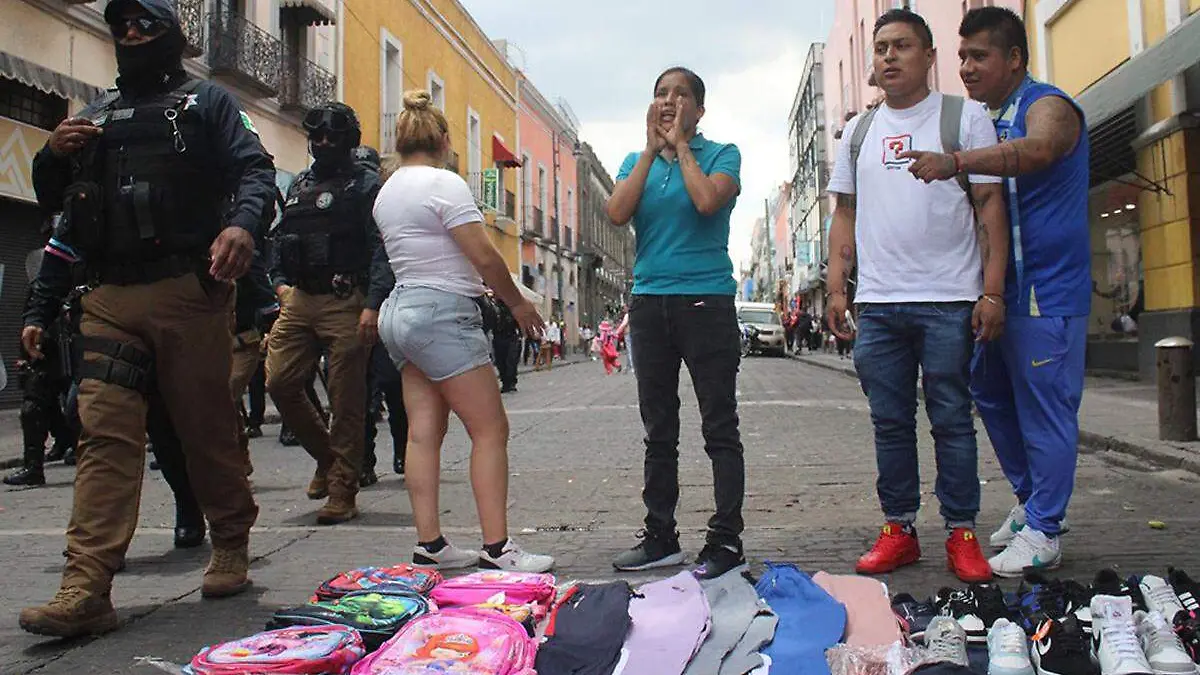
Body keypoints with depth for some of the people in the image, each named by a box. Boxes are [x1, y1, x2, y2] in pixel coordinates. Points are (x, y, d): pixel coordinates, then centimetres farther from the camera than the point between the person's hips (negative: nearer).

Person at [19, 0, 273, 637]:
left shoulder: (206, 101, 12)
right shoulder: (95, 115, 25)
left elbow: (255, 168, -1)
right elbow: (53, 201, 27)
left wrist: (241, 222, -23)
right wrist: (53, 155, 4)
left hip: (187, 292, -4)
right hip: (108, 298, 4)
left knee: (207, 425, 2)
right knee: (104, 434, -5)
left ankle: (231, 545, 21)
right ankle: (85, 591, -8)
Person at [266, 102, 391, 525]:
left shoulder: (365, 183, 2)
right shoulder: (299, 186, 21)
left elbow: (380, 248, -9)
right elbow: (279, 239, 27)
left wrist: (372, 304, -19)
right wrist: (279, 281, 10)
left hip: (345, 304, -6)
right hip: (299, 301, 6)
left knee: (346, 400, -3)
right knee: (279, 383, 0)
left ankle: (342, 493, 5)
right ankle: (327, 457, 22)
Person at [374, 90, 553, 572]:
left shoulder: (387, 193, 16)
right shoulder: (444, 183, -10)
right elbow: (484, 257, -14)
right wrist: (517, 303, -1)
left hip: (400, 307, 9)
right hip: (442, 312, -9)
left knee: (424, 432, 7)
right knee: (490, 430, -6)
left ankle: (429, 544, 9)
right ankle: (497, 548, -7)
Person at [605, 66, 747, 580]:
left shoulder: (721, 154, 4)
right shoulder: (636, 162, 15)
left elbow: (708, 200, -18)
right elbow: (617, 213, -4)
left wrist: (680, 145, -4)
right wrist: (652, 149, -1)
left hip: (707, 300, -4)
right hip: (649, 301, 5)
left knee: (719, 427, -2)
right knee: (658, 430, 10)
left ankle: (726, 540, 5)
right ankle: (660, 538, 19)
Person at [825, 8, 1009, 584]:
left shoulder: (964, 117, 5)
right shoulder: (858, 131, 16)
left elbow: (991, 206, 0)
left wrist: (992, 291, -8)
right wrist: (836, 288, 6)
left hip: (950, 300, -3)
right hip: (877, 304, 3)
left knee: (952, 421, 2)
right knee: (890, 422, 7)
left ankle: (962, 533, 13)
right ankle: (898, 530, 17)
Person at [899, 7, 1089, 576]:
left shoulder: (1048, 105, -8)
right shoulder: (984, 120, 17)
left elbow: (1036, 150, -31)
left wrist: (954, 161, -44)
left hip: (1046, 293, -8)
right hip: (998, 292, 8)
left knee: (1044, 410, -4)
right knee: (991, 396, 13)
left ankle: (1042, 533, 6)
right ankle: (1030, 502, 29)